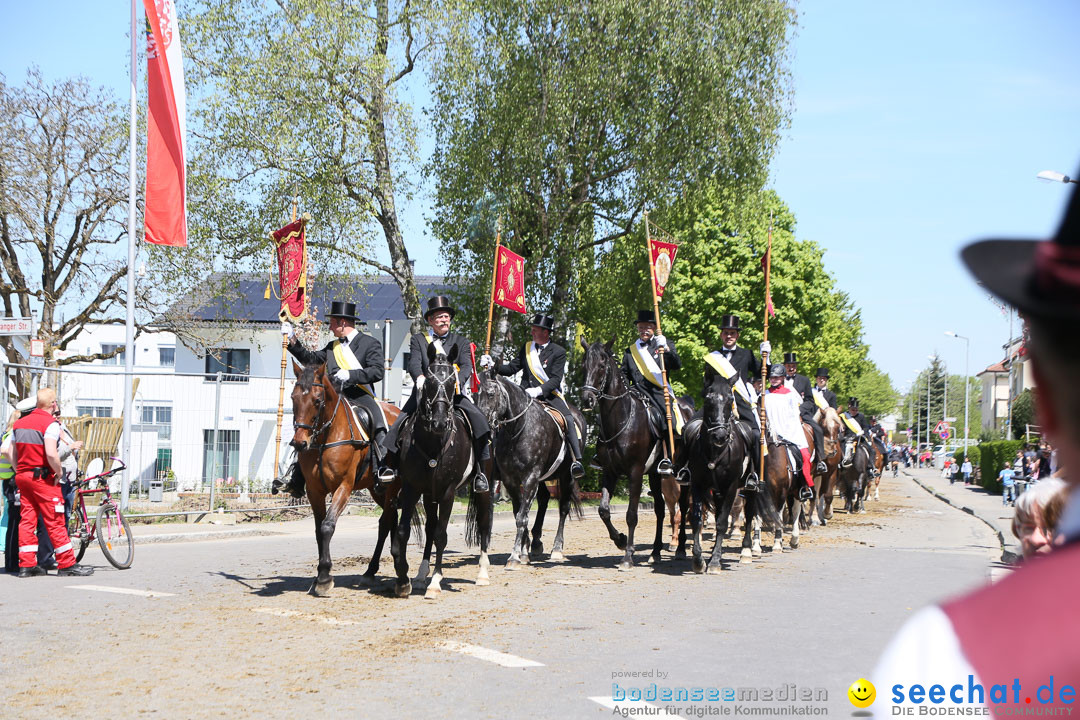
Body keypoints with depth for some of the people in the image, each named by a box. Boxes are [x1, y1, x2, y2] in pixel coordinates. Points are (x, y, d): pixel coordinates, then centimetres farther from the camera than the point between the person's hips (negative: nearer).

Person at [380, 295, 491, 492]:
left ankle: (480, 471, -16)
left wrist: (457, 380, -27)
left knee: (479, 419, -22)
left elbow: (467, 366, -4)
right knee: (400, 422, -21)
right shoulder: (418, 340, 10)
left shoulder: (461, 342, 13)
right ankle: (389, 465, -4)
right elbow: (414, 363, -7)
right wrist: (420, 377, -31)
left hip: (454, 394, 1)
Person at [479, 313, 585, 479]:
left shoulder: (558, 352, -2)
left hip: (550, 395, -4)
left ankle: (577, 461, -25)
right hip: (527, 394, 4)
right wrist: (493, 364, -4)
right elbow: (512, 368, 13)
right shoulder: (527, 348, 12)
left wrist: (539, 390, -27)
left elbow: (556, 379, -11)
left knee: (568, 420, -25)